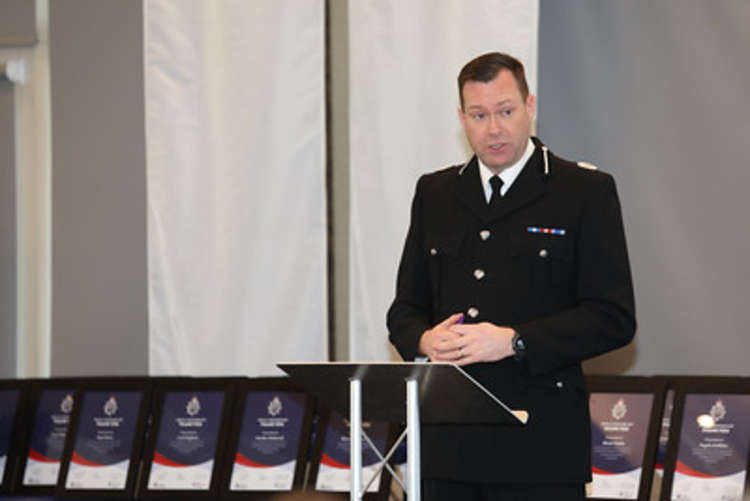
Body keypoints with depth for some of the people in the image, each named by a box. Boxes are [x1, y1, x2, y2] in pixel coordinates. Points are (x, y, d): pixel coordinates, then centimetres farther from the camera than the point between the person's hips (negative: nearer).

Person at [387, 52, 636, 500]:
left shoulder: (587, 192, 0)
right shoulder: (435, 193, 15)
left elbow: (614, 318, -6)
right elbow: (405, 307, 18)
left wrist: (514, 342, -15)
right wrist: (426, 339, -5)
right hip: (448, 445, 4)